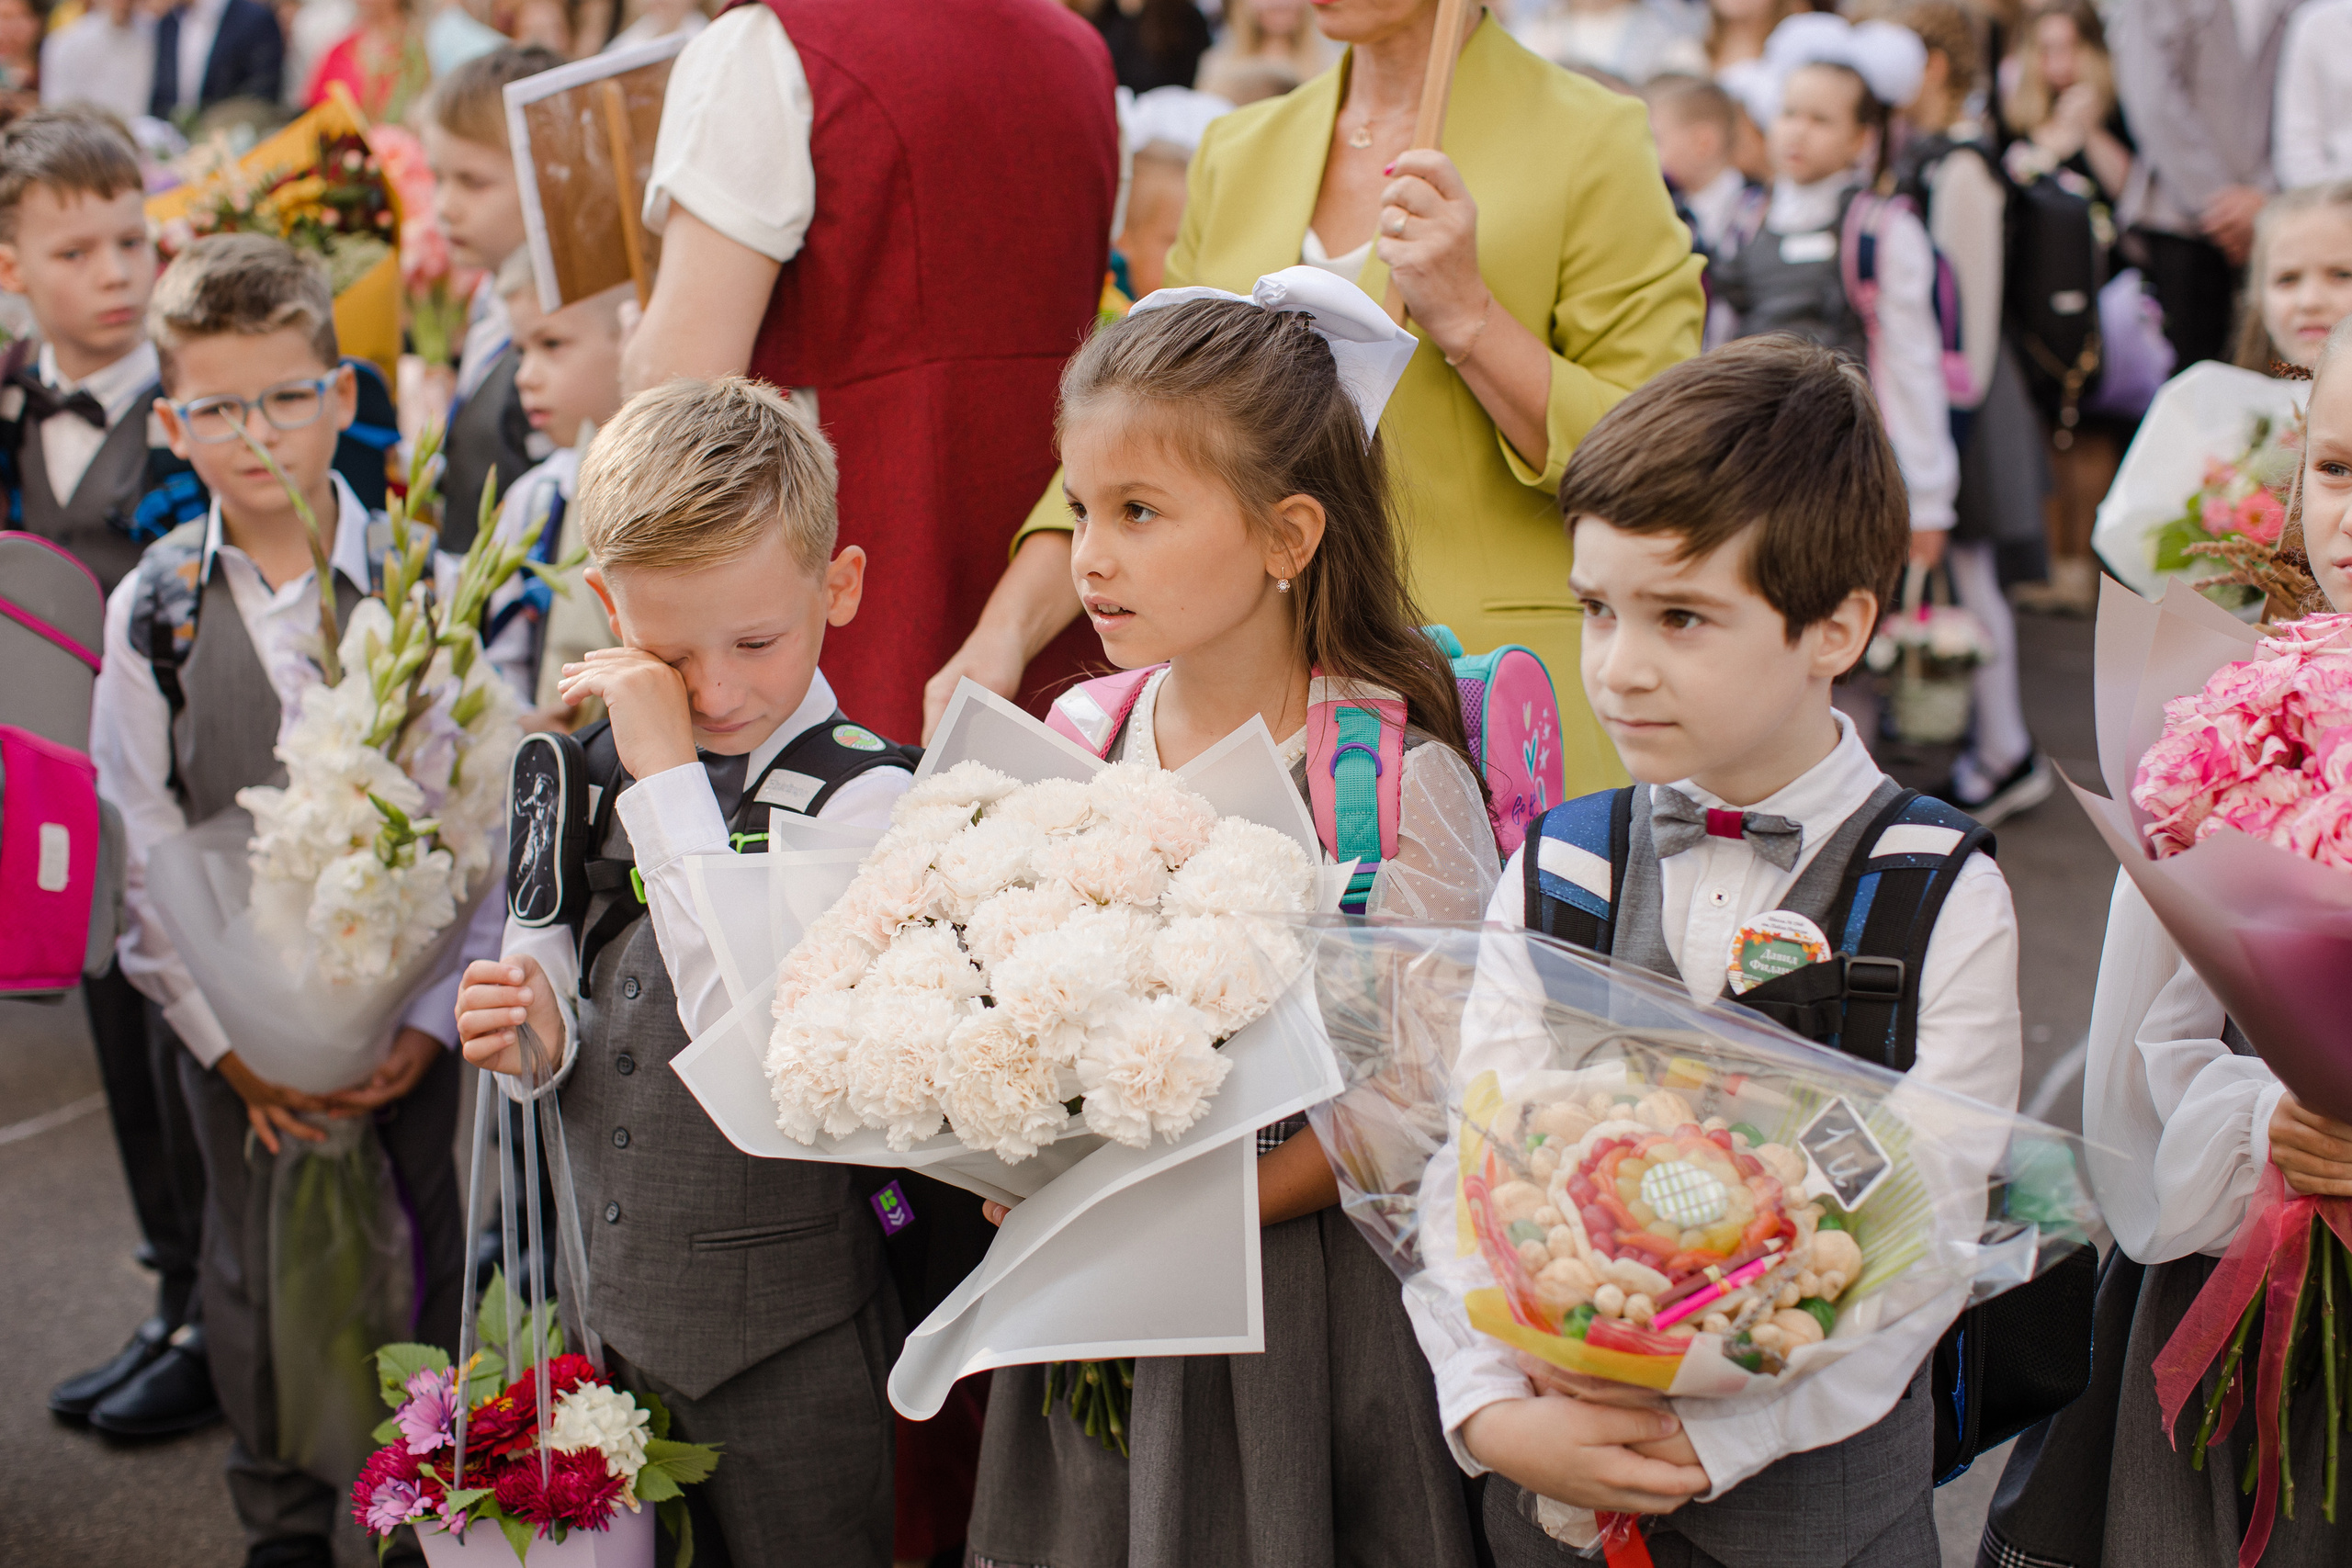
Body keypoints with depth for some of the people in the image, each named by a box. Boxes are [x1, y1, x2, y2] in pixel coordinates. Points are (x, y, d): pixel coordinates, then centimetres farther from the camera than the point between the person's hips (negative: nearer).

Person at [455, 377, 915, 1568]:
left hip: (783, 1336, -6)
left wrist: (671, 773, -26)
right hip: (604, 1306, 6)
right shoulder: (599, 768, 4)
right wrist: (538, 1024, -7)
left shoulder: (861, 796, -16)